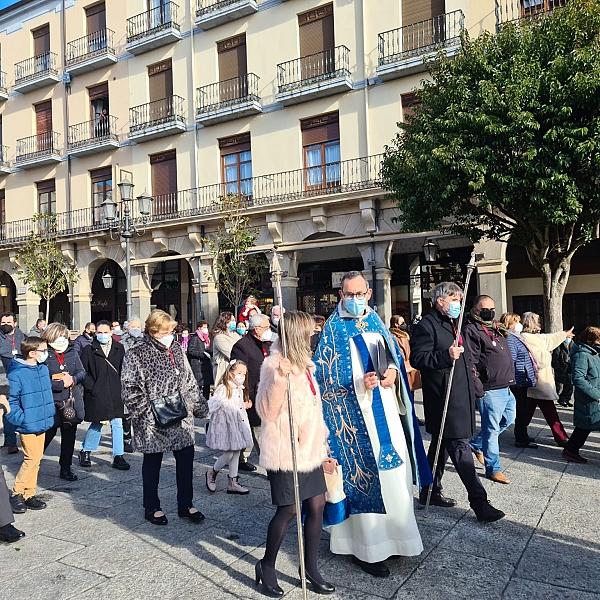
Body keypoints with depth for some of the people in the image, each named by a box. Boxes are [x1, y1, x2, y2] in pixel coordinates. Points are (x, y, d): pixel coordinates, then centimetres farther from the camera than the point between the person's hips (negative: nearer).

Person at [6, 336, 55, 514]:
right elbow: (11, 401, -15)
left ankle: (29, 494, 24)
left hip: (42, 423, 7)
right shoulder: (16, 373, -16)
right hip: (28, 425, -7)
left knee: (36, 459, 13)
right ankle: (17, 493, 12)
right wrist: (21, 420, -18)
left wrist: (49, 415, 12)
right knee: (32, 458, -6)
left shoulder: (43, 369, 6)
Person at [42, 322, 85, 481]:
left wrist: (73, 379, -14)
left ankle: (66, 468, 25)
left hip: (73, 401, 4)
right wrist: (62, 384, -19)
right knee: (49, 433, 6)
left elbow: (82, 372, 5)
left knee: (69, 435, 12)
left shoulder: (72, 352, 5)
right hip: (52, 402, -4)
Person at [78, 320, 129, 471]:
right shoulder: (89, 350, 0)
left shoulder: (119, 349, 5)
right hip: (96, 394, -2)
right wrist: (91, 387, -6)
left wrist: (121, 387, -2)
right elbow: (83, 372, 1)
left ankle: (118, 457, 12)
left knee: (117, 424, 3)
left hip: (115, 393, 2)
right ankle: (85, 451, 31)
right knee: (96, 424, 8)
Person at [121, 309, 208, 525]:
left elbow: (189, 381, 14)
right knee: (152, 462, 10)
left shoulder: (176, 349, 8)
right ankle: (152, 508, 27)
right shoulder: (136, 355, -9)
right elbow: (130, 388, -13)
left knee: (186, 459, 8)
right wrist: (147, 411, -19)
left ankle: (185, 505, 24)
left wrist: (199, 406, 12)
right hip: (152, 421, -5)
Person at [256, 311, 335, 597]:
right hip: (285, 451, -8)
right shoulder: (275, 365, -14)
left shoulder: (303, 364, 13)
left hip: (309, 448, 8)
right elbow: (267, 412, -20)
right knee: (288, 509, 0)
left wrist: (323, 448, 19)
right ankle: (267, 565, 22)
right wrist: (280, 378, -33)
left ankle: (310, 567, 23)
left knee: (317, 505, 7)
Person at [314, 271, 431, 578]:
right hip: (355, 414, -6)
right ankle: (365, 548, 13)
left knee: (394, 470, 11)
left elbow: (394, 356, 17)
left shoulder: (376, 322, 12)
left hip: (386, 410, 6)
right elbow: (325, 377, -10)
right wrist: (358, 383, -24)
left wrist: (393, 371, -5)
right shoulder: (333, 329, -6)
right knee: (364, 474, -2)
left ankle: (393, 535, 29)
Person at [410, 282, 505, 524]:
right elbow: (417, 358, -20)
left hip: (459, 397, 10)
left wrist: (467, 365, 24)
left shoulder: (454, 324, 20)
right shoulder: (426, 326, -11)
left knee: (443, 444, 16)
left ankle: (431, 491, 28)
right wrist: (446, 356, -27)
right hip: (443, 399, -10)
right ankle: (479, 502, -5)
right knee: (460, 447, -8)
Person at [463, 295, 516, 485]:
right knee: (492, 428, 0)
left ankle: (476, 444, 35)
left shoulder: (496, 328, 16)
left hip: (506, 387, 10)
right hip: (490, 390, -10)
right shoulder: (471, 330, -13)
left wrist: (511, 380, 24)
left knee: (508, 419, 21)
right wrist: (478, 389, -21)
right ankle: (493, 469, 13)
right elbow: (470, 363, -19)